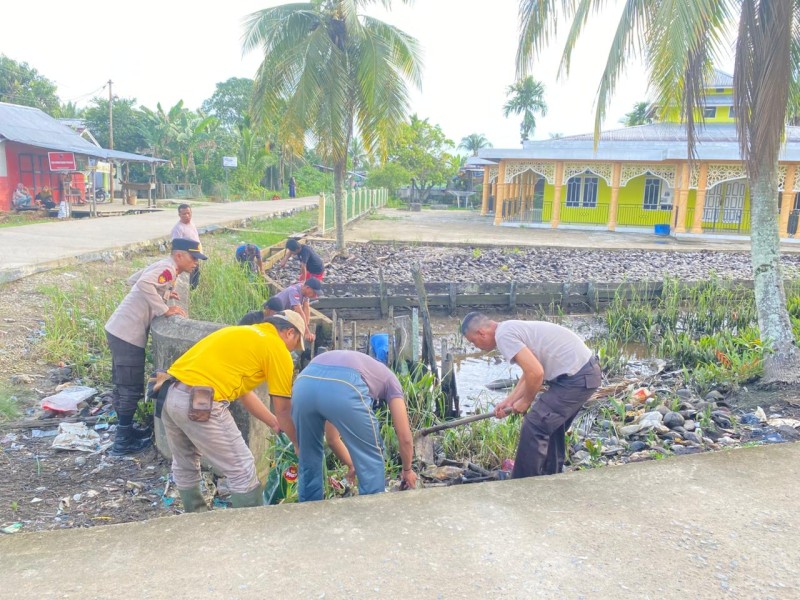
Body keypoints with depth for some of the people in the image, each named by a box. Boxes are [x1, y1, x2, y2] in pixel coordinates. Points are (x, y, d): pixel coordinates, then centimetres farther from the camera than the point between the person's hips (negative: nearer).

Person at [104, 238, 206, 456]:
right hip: (128, 334, -10)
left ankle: (124, 432, 31)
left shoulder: (161, 266, 13)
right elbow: (144, 283, -34)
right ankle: (124, 441, 9)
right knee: (131, 388, 0)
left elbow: (132, 280, 25)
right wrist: (165, 309, -26)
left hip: (120, 329, 10)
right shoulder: (168, 269, -15)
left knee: (123, 385, 18)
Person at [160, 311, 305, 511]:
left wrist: (275, 424, 38)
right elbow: (283, 411, 5)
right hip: (199, 403, -9)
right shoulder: (277, 348, 1)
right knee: (243, 470, 6)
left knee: (184, 466, 27)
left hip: (169, 394, 9)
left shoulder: (243, 334, 25)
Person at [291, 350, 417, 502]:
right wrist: (407, 470, 46)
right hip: (344, 386, -5)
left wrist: (352, 464, 59)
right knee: (371, 462, 18)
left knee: (308, 461, 28)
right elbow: (405, 438, 29)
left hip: (304, 382, 5)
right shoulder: (389, 379, 34)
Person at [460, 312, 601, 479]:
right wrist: (509, 401, 18)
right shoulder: (511, 329, 16)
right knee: (551, 426, 23)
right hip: (586, 371, 10)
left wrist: (525, 401, -4)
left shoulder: (503, 335, -15)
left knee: (533, 427, -4)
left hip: (576, 377, -10)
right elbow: (529, 373, 22)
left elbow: (535, 373, -22)